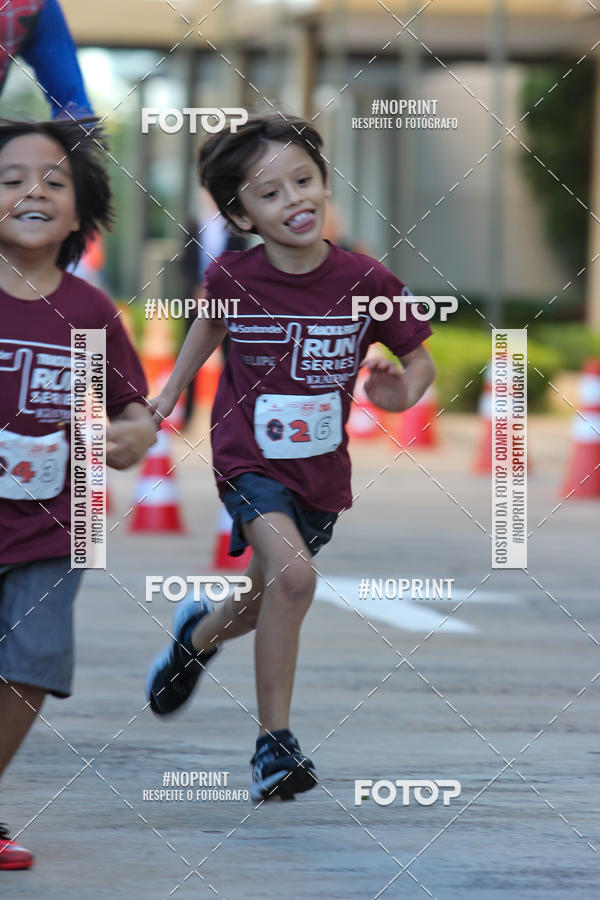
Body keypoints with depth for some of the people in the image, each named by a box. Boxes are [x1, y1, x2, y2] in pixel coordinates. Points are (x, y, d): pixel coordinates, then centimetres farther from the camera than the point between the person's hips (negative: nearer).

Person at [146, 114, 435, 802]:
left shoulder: (365, 281, -13)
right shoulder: (232, 276, -11)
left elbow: (419, 359, -1)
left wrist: (403, 391, -22)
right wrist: (170, 391, 16)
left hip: (320, 468, 3)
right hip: (249, 456, -3)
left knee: (269, 599, 17)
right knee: (292, 573, -26)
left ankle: (200, 633, 54)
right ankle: (274, 743, -15)